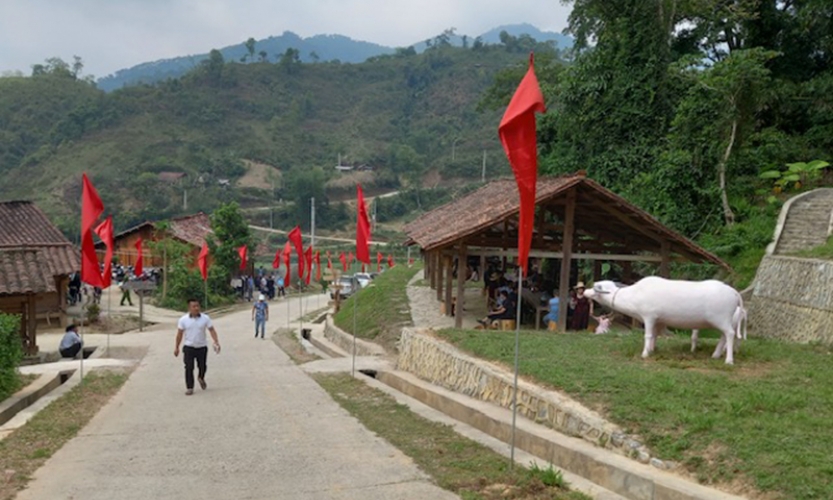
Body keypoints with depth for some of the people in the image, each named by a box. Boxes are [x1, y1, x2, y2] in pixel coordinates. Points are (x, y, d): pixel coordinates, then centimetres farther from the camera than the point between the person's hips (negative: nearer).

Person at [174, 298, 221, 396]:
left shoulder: (205, 318, -5)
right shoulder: (183, 320, -4)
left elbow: (212, 330, -3)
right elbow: (179, 334, 2)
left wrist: (216, 342, -14)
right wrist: (176, 347, 4)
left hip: (202, 347, 1)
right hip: (189, 347, -1)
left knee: (202, 366, 10)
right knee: (189, 368, -4)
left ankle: (201, 378, 42)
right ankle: (189, 388, 6)